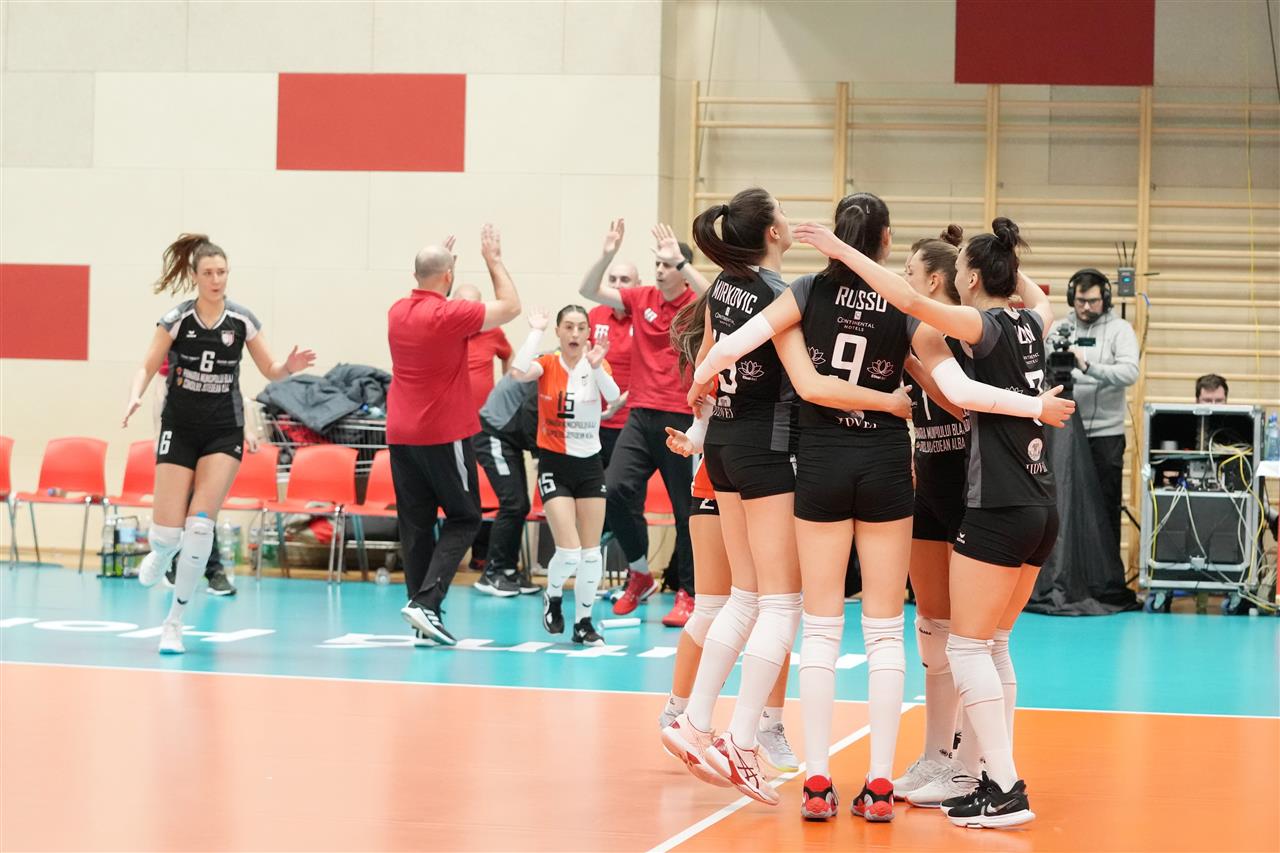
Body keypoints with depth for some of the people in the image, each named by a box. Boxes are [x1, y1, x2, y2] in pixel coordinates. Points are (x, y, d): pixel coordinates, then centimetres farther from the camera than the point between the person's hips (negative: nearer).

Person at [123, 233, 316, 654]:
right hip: (179, 428, 0)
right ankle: (159, 556, 34)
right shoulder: (177, 320, -8)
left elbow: (270, 370, 6)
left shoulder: (242, 320, -4)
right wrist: (135, 398, -22)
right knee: (169, 530, -7)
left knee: (200, 524, -13)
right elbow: (147, 368, -2)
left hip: (224, 432, 1)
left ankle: (174, 621, -1)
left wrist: (289, 367, -16)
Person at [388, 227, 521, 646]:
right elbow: (510, 306, -5)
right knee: (463, 520, 4)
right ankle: (426, 600, -11)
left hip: (401, 435, 6)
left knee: (416, 525, 8)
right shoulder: (449, 315, -15)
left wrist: (438, 262, 29)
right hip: (444, 436, -6)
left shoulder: (398, 312, 5)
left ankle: (424, 614, 8)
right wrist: (494, 260, 4)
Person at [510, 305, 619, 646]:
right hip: (554, 464, -3)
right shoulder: (547, 365, -5)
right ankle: (552, 597, 18)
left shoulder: (597, 365, -1)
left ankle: (583, 621, 18)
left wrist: (596, 367, -39)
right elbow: (519, 371, -29)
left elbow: (613, 396, -22)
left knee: (591, 552, 3)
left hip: (590, 464, 3)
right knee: (569, 551, -12)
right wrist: (536, 331, -20)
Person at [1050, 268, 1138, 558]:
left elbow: (1129, 372, -17)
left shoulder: (1119, 330, -1)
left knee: (1105, 507, 1)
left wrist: (1088, 367, -30)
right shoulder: (1059, 328, 8)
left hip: (1104, 434, -3)